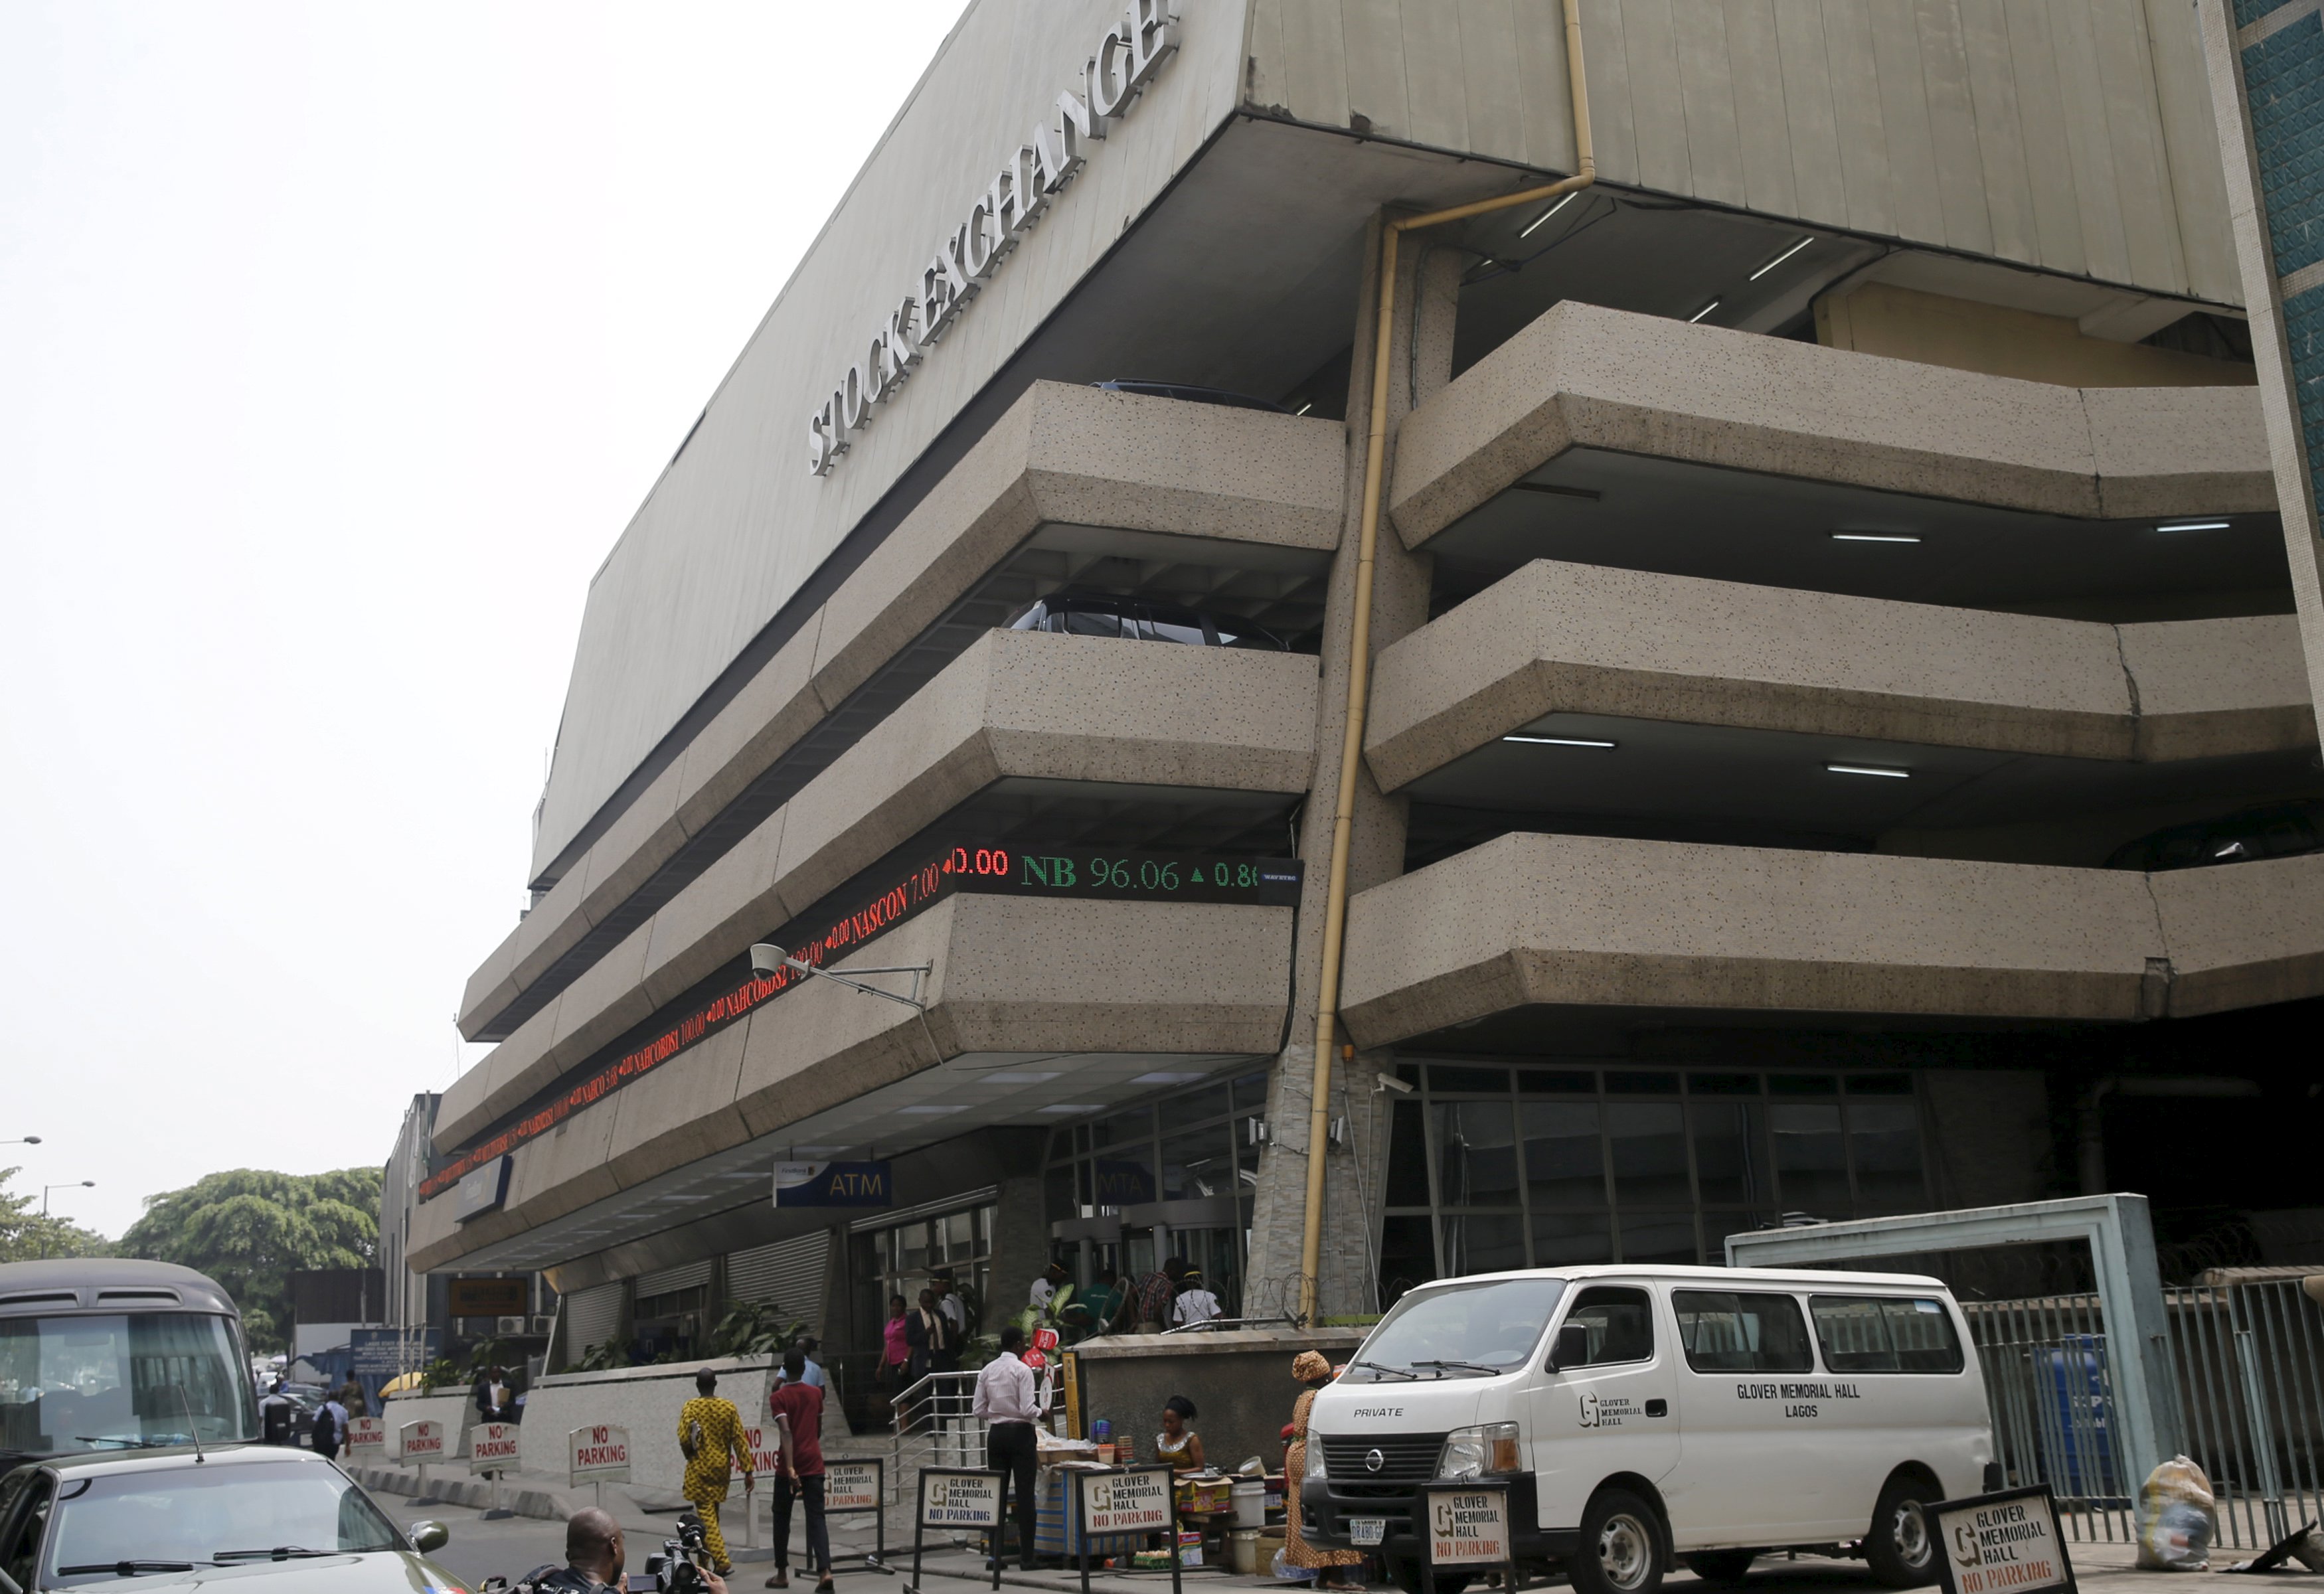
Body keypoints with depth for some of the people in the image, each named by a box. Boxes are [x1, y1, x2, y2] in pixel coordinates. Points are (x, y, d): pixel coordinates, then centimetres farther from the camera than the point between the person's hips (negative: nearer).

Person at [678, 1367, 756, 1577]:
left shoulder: (691, 1407, -9)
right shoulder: (728, 1407, 0)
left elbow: (684, 1439, -15)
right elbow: (739, 1441, -3)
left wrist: (690, 1455, 7)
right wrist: (747, 1471, 0)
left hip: (699, 1469, -4)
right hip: (721, 1467, 4)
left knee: (706, 1515, -3)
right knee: (712, 1514, 17)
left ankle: (722, 1560, -17)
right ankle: (707, 1562, 25)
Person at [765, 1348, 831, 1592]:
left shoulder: (778, 1397, -7)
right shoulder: (816, 1393, 7)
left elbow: (786, 1432, -19)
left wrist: (790, 1468, -25)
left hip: (791, 1465, -3)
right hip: (814, 1463, 3)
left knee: (782, 1518, 14)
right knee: (816, 1518, -1)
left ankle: (782, 1574, 19)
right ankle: (825, 1571, -19)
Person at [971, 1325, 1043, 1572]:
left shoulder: (987, 1371, 6)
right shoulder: (1022, 1370, -11)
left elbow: (977, 1410, 5)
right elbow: (1028, 1410, -16)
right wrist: (1041, 1413, 4)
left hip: (996, 1434, 5)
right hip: (1020, 1433, -5)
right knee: (1024, 1496, -2)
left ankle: (995, 1554, 8)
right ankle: (1027, 1556, -1)